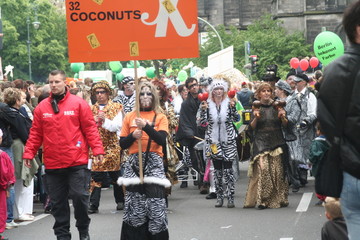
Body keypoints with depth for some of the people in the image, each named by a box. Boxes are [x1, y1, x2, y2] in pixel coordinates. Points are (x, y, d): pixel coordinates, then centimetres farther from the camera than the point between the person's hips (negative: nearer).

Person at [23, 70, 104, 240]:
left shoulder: (79, 104, -1)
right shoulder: (42, 107, 6)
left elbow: (90, 129, -3)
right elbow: (36, 134, 8)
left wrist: (97, 149, -10)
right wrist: (28, 153, 2)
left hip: (77, 162, -3)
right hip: (52, 164, 3)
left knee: (80, 196, -2)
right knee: (58, 202, 8)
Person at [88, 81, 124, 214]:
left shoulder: (116, 107, 3)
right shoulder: (91, 109, 11)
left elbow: (117, 126, -7)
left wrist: (105, 120, -22)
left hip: (112, 147, -1)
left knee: (115, 175, 7)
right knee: (95, 176, -5)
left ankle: (120, 201, 22)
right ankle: (93, 204, -6)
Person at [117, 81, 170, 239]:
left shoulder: (160, 117, 8)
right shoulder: (130, 117, 12)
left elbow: (162, 140, -8)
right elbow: (122, 144, 11)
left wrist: (146, 126, -18)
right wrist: (132, 136, -8)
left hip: (154, 163, -1)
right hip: (134, 163, 1)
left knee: (155, 203, -11)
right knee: (135, 204, -5)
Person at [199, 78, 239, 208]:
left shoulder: (229, 103, 0)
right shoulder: (208, 104, 3)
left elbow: (236, 119, -7)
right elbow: (202, 122, -1)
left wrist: (233, 107, -21)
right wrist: (203, 110, -14)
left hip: (228, 141, -2)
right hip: (213, 141, 2)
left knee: (228, 169, -5)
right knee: (217, 170, 6)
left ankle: (230, 197, -3)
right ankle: (219, 197, 13)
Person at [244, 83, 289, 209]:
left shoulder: (277, 106, 8)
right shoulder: (256, 108, 6)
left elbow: (285, 125, 9)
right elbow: (251, 128, 1)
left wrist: (283, 117, -11)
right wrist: (256, 118, -15)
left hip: (276, 142, 2)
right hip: (261, 141, -2)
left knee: (277, 169, -2)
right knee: (262, 168, -16)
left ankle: (278, 199, 9)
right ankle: (262, 200, -15)